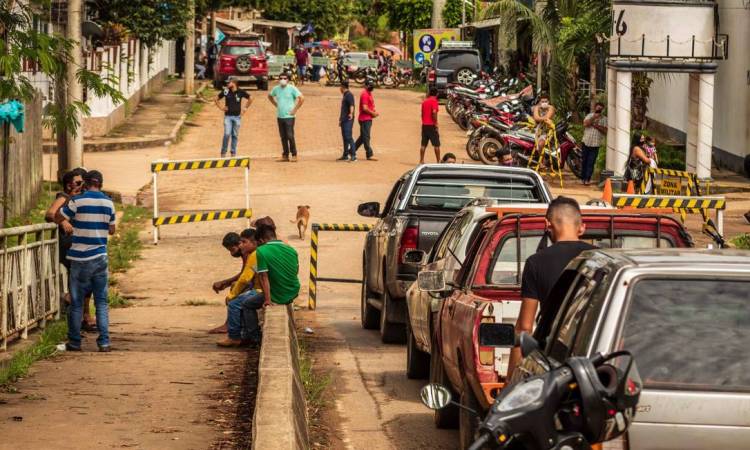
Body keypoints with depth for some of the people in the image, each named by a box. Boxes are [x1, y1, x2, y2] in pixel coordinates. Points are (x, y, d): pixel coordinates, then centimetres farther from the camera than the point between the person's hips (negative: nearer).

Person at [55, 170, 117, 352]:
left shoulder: (77, 201, -10)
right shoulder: (108, 203, 2)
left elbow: (58, 217, -1)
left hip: (80, 259, -3)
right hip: (100, 257, 3)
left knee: (77, 302, 6)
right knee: (102, 302, 7)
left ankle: (74, 342, 11)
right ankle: (104, 342, 1)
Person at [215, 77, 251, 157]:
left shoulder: (241, 92, -2)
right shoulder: (225, 91, -1)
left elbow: (250, 99, 12)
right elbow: (216, 99, 13)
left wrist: (245, 108, 6)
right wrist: (221, 107, 3)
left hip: (237, 116, 1)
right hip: (228, 116, -1)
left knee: (235, 135, 6)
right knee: (227, 134, -11)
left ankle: (233, 153, 16)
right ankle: (223, 152, -2)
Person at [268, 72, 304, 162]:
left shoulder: (292, 88, -7)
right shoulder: (276, 89, 8)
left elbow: (301, 98, -11)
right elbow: (270, 96, 28)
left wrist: (295, 109, -10)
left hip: (289, 116, -5)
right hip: (279, 116, 5)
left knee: (290, 136, -9)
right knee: (283, 137, 7)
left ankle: (294, 155, -2)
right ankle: (285, 155, 13)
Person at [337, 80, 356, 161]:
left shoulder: (349, 95, -12)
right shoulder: (344, 95, 19)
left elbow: (351, 105, -27)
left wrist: (351, 113, -45)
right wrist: (340, 119, 30)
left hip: (348, 120, -10)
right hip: (344, 120, 10)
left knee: (348, 137, -14)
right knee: (344, 137, 14)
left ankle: (353, 155, -16)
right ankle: (345, 155, 21)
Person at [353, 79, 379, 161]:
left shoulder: (369, 93, 17)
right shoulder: (365, 94, -15)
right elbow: (365, 108, -22)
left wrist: (374, 112, 8)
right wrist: (373, 113, -12)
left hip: (368, 118, 10)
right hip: (365, 119, -10)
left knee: (363, 137, 15)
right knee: (366, 137, -6)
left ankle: (352, 151, 22)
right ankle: (369, 155, -6)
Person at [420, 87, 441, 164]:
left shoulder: (424, 101, 12)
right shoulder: (434, 101, -10)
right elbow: (434, 112, -22)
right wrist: (436, 124, -18)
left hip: (424, 125, 6)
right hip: (431, 125, -6)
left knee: (423, 144, 9)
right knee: (436, 144, 1)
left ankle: (421, 161, 8)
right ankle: (438, 161, 1)